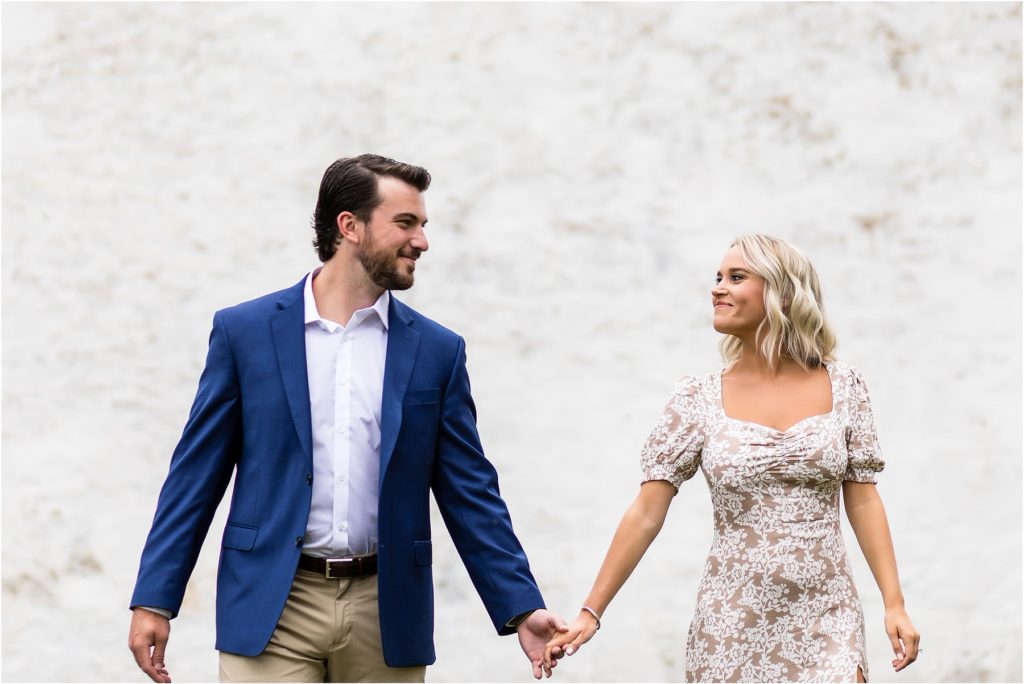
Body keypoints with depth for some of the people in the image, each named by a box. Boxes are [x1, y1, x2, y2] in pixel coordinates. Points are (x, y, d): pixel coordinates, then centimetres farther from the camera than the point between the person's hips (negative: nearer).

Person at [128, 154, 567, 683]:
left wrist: (522, 610, -3)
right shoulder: (245, 331, 3)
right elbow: (195, 476, 4)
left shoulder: (437, 352, 7)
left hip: (386, 617, 2)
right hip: (272, 611, -2)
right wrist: (154, 599, -2)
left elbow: (470, 495, 7)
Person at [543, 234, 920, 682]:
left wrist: (895, 604, -3)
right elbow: (647, 511, -1)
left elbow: (863, 501, 4)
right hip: (732, 628, 0)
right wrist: (591, 612, -6)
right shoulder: (699, 401, -1)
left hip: (826, 625, 0)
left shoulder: (843, 389, 1)